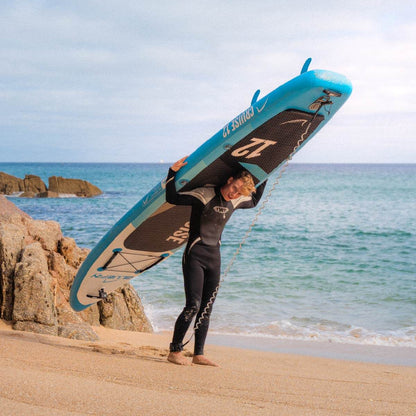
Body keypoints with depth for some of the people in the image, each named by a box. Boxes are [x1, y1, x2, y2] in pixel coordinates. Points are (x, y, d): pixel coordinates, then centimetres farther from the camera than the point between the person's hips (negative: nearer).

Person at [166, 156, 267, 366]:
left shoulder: (235, 201, 8)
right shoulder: (204, 195, -12)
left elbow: (253, 201, 31)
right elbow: (172, 199, -19)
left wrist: (264, 179, 28)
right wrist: (173, 173, -28)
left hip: (214, 257, 7)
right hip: (195, 255, -7)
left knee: (206, 309, 7)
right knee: (193, 306, -13)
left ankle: (198, 354, 14)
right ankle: (174, 351, -1)